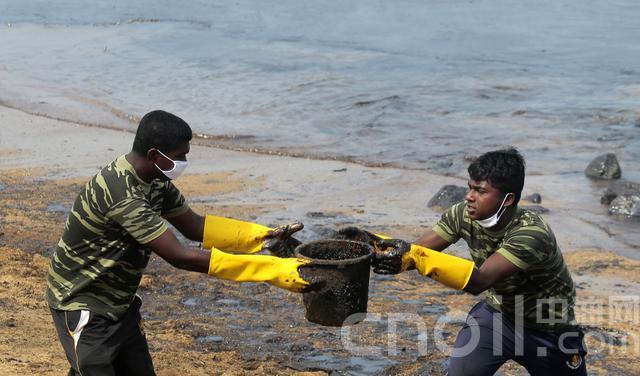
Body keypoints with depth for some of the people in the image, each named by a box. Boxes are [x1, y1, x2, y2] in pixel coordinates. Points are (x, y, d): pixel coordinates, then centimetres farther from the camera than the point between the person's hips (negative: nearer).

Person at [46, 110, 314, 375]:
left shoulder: (156, 181, -2)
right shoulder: (122, 194, -31)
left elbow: (195, 227, 9)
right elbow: (180, 257, -34)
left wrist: (263, 236, -4)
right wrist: (272, 270, -34)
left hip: (119, 305, 9)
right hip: (83, 307, -9)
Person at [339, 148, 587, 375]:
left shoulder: (532, 234, -35)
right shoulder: (464, 215, -15)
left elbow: (479, 280, -46)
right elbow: (413, 252, -16)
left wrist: (414, 256, -56)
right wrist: (374, 243, -37)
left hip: (547, 329, -4)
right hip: (497, 310, 4)